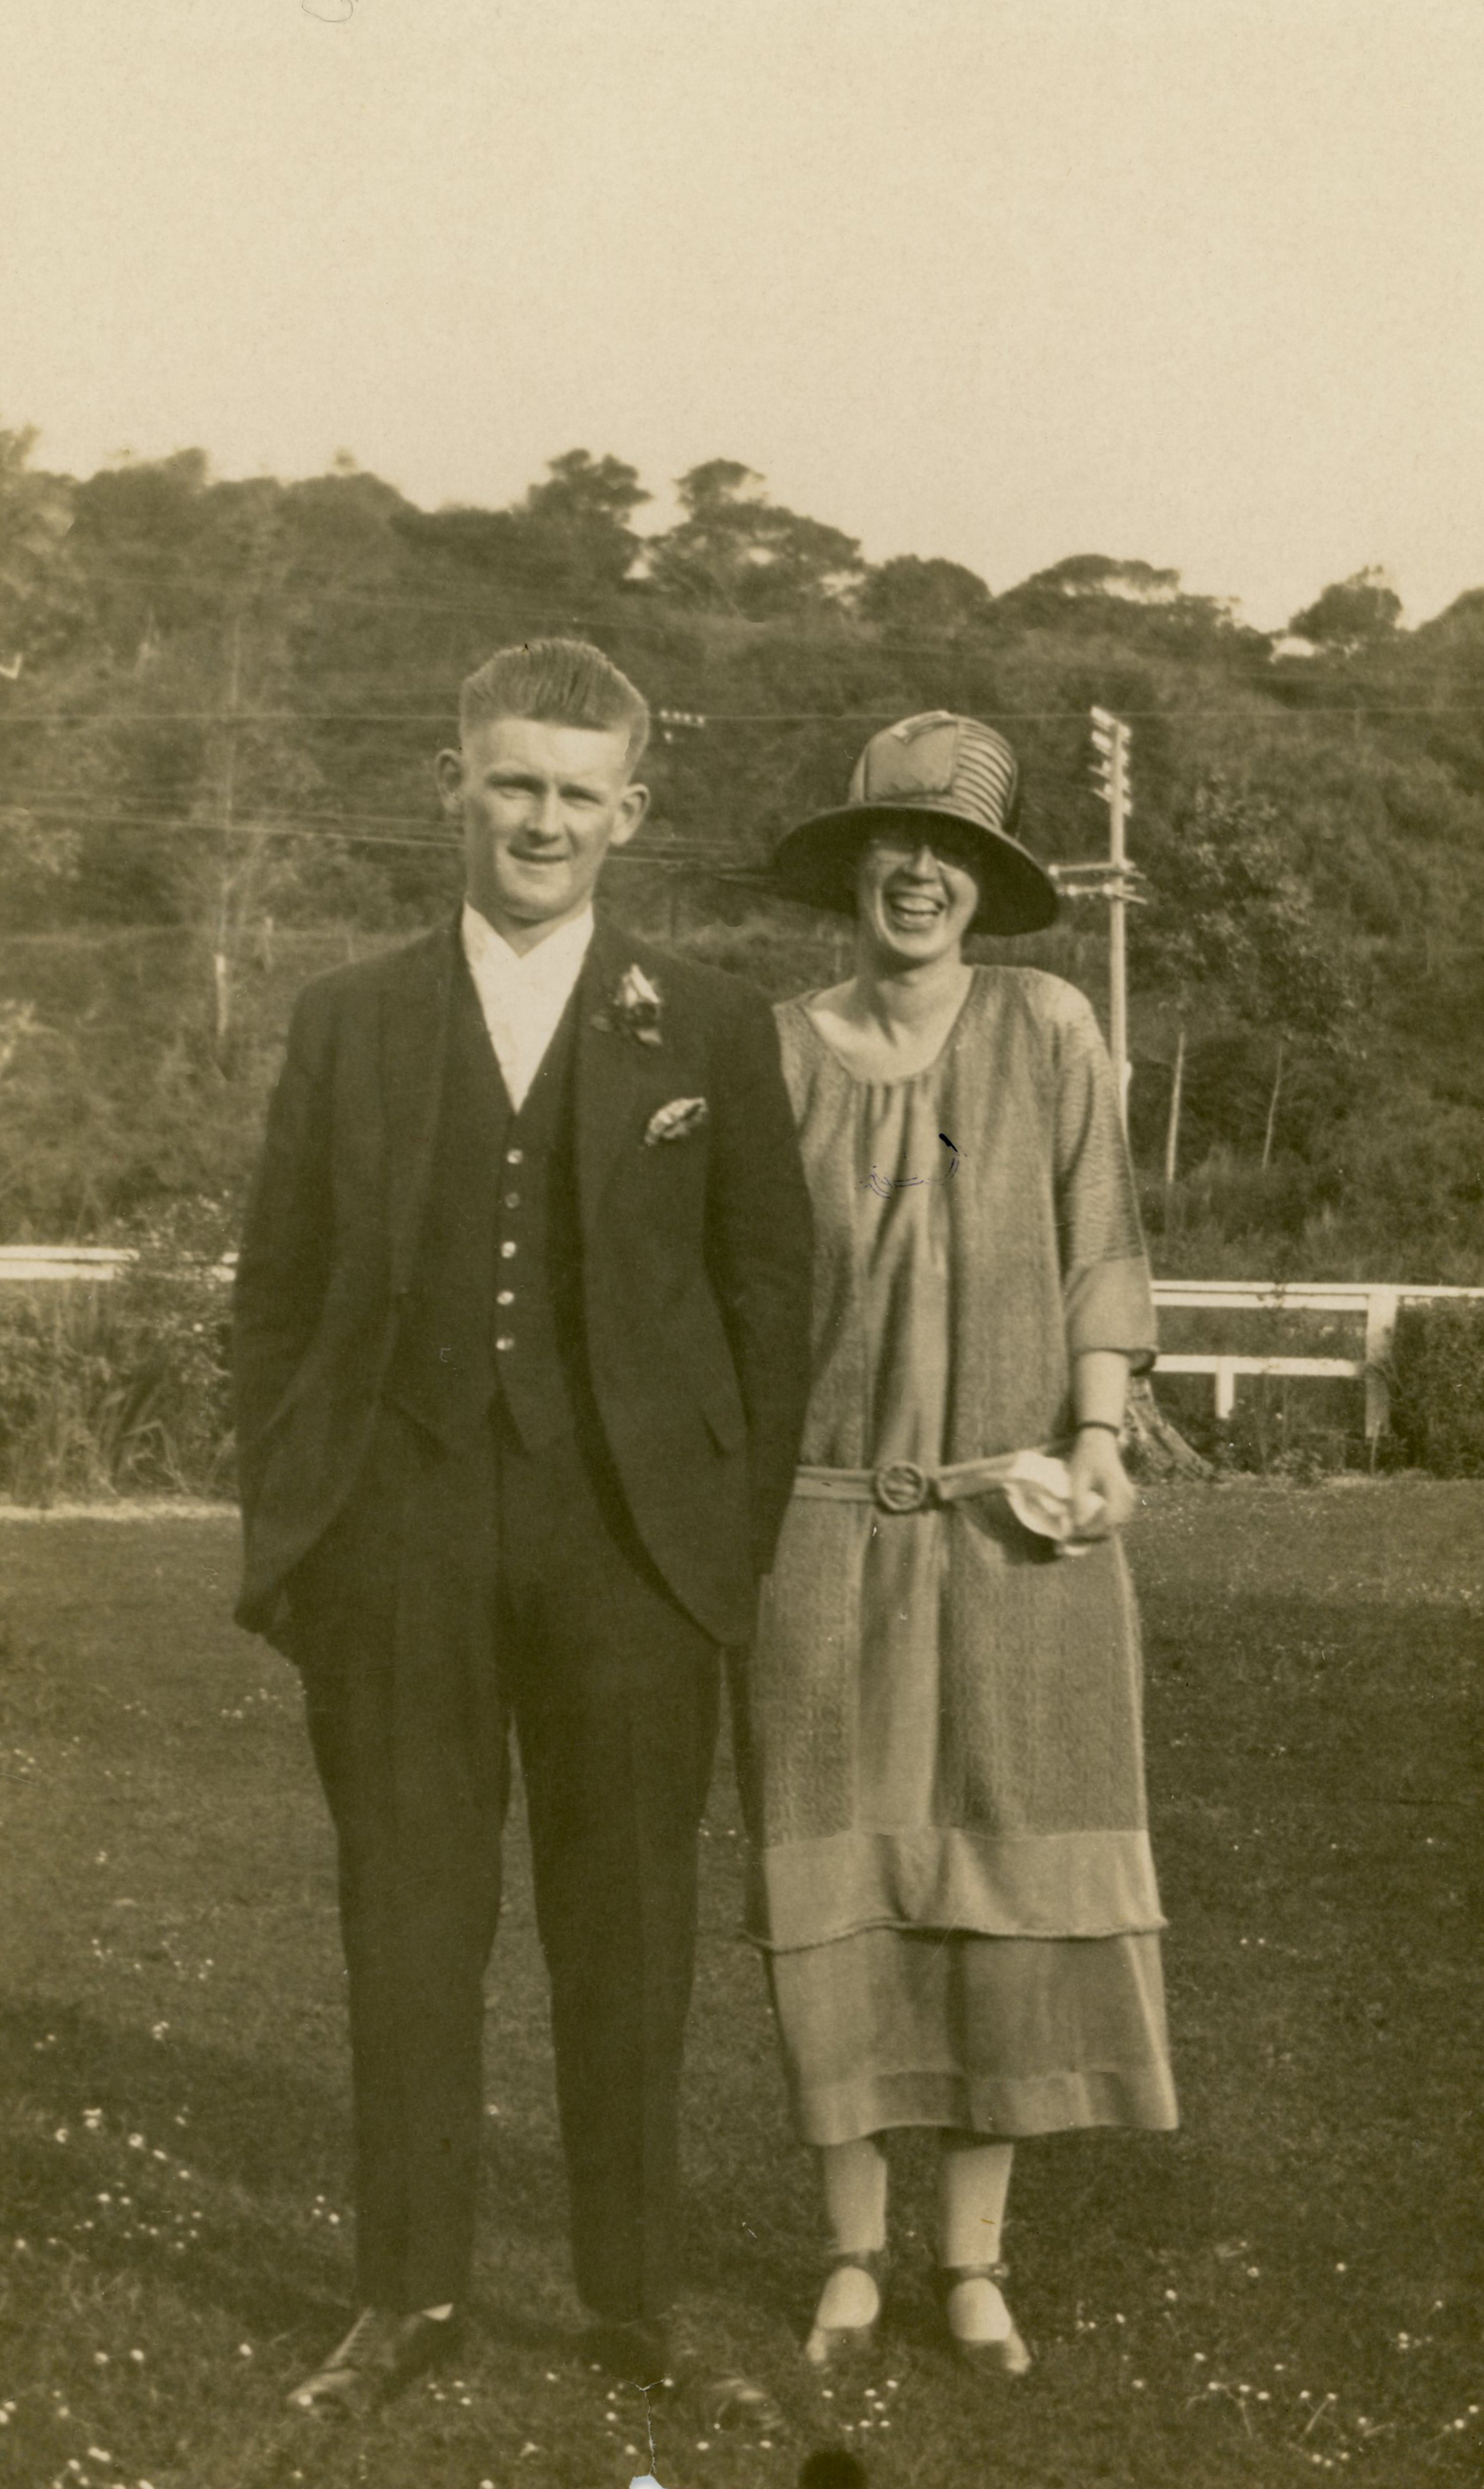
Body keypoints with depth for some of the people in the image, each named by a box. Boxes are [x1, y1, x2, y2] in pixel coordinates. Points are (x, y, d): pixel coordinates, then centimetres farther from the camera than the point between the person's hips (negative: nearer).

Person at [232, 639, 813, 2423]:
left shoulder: (710, 1029, 6)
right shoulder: (347, 1024, 9)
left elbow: (767, 1291, 6)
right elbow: (277, 1292, 10)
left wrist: (748, 1537, 0)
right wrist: (278, 1528, 3)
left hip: (628, 1526, -1)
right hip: (396, 1524, 1)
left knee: (626, 1924, 7)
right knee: (407, 1917, 7)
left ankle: (635, 2296, 22)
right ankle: (407, 2295, 20)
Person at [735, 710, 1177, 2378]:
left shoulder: (1046, 1029, 1)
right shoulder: (778, 1053, 1)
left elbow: (1101, 1253, 2)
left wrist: (1096, 1447, -8)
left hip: (1016, 1529, 0)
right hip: (825, 1532, 0)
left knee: (1010, 1880, 4)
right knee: (835, 1893, 5)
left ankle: (973, 2256, 18)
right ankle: (851, 2255, 19)